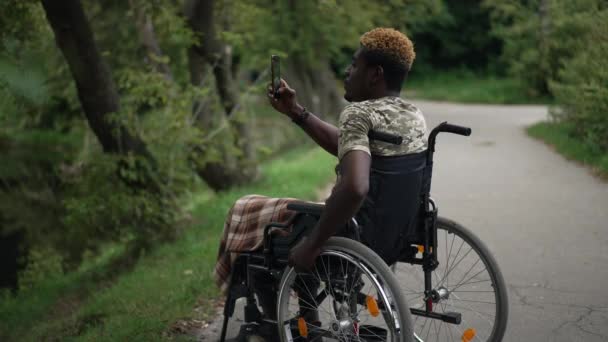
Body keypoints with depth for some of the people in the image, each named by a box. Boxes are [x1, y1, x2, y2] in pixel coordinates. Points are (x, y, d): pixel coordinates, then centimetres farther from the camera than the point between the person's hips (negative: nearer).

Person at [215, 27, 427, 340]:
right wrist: (296, 112, 14)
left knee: (251, 216, 15)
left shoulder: (360, 114, -23)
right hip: (394, 235, 8)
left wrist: (312, 245, -29)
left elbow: (354, 188, -39)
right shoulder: (414, 116, 4)